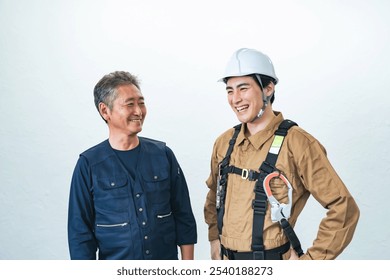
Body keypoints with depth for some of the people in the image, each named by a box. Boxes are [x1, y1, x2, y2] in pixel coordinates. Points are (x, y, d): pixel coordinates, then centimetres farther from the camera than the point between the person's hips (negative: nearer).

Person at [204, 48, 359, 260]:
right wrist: (214, 238, 10)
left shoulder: (296, 143, -17)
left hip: (272, 261, -4)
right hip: (227, 259, 5)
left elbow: (343, 208, -16)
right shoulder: (225, 142, 0)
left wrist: (310, 260, -14)